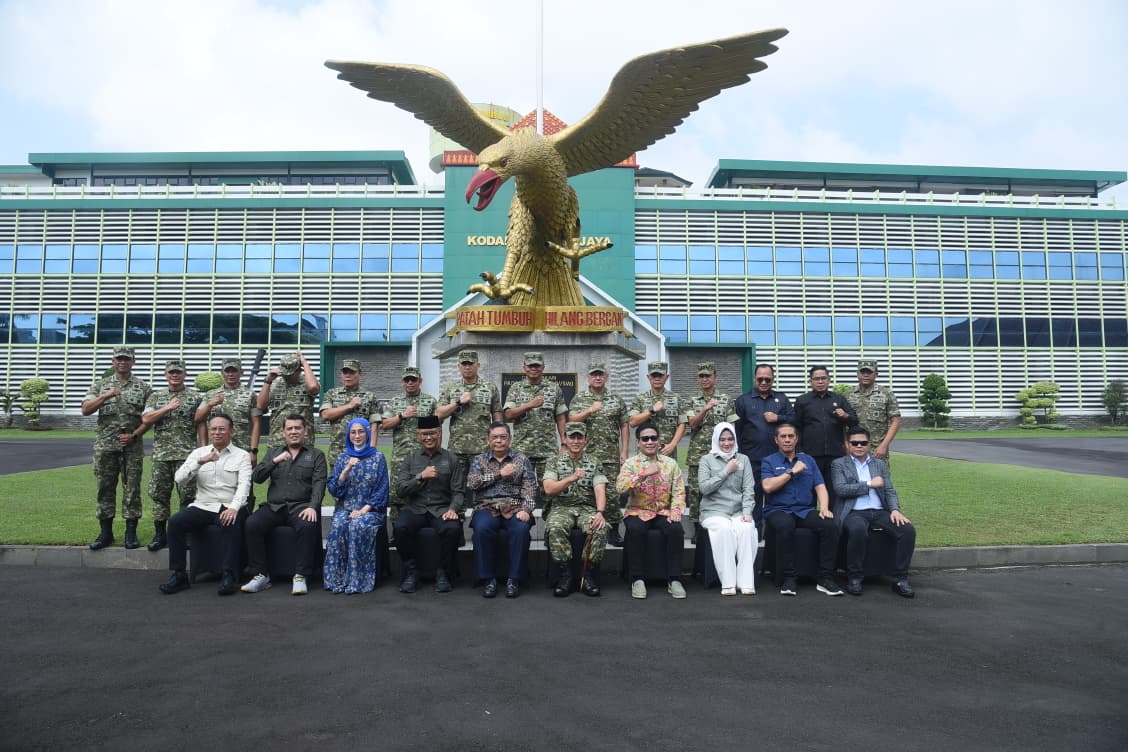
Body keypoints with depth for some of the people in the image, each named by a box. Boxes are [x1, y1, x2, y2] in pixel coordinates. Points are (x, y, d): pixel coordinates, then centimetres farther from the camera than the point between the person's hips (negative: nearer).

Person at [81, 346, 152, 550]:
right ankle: (106, 533, 14)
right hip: (105, 445, 2)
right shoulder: (100, 385, 10)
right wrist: (105, 396, -15)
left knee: (132, 489, 0)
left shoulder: (143, 387, 5)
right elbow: (85, 410, -1)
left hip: (132, 446, -1)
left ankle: (131, 533, 7)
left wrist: (134, 435, -11)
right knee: (105, 488, 5)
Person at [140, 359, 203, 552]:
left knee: (188, 494, -1)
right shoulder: (155, 396, 12)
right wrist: (167, 408, -12)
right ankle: (160, 534, 15)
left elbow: (200, 425, 2)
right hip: (161, 454, 3)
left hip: (187, 454, -3)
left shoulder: (196, 397, 4)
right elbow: (146, 419, -1)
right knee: (159, 494, 5)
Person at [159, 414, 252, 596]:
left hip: (229, 508, -3)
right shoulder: (199, 453, 15)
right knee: (175, 521, -23)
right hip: (203, 506, 3)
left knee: (231, 524, -35)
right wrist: (200, 462, -15)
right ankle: (177, 575, -14)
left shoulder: (242, 455, 6)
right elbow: (179, 478, 1)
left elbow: (244, 485, -7)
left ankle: (229, 577, -30)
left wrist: (234, 507, -25)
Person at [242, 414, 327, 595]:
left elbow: (319, 484, -2)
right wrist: (275, 461, -9)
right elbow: (257, 477, 7)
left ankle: (301, 576, -24)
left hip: (301, 506, -3)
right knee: (251, 524, -25)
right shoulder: (273, 452, 20)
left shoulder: (316, 455, 11)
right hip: (274, 507, 3)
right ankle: (260, 575, -16)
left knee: (308, 526, -34)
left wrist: (313, 506, -19)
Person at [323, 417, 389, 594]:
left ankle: (357, 580, -26)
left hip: (371, 509, -2)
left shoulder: (378, 457, 4)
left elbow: (382, 490, 0)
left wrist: (364, 510, -12)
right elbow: (334, 489, 2)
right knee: (338, 526, -30)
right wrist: (347, 469, -12)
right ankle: (336, 579, -22)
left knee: (358, 526, -33)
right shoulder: (342, 458, 11)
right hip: (345, 507, 2)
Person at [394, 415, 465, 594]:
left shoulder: (451, 459, 9)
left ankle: (443, 573, -11)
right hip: (414, 508, 1)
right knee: (401, 527, -32)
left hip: (441, 509, -1)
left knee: (453, 528, -33)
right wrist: (421, 477, -12)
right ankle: (410, 572, -11)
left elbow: (458, 491, 4)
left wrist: (453, 509, -15)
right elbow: (400, 490, 2)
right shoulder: (410, 459, 11)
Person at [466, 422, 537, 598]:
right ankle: (488, 579, -19)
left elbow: (529, 487, 2)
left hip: (515, 508, 0)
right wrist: (499, 474, -7)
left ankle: (514, 579, -19)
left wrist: (526, 509, -16)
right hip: (487, 508, 1)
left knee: (521, 529, -33)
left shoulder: (522, 459, 13)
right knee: (481, 528, -33)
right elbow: (471, 483, -2)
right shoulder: (479, 460, 16)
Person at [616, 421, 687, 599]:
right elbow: (620, 486, -15)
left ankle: (673, 579, -18)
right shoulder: (630, 463, 2)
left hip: (664, 513, 2)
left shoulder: (671, 463, 9)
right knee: (635, 529, -34)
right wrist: (644, 473, -23)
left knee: (675, 529, -30)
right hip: (638, 512, -1)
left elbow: (679, 491, 3)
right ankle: (637, 579, -20)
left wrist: (676, 510, -15)